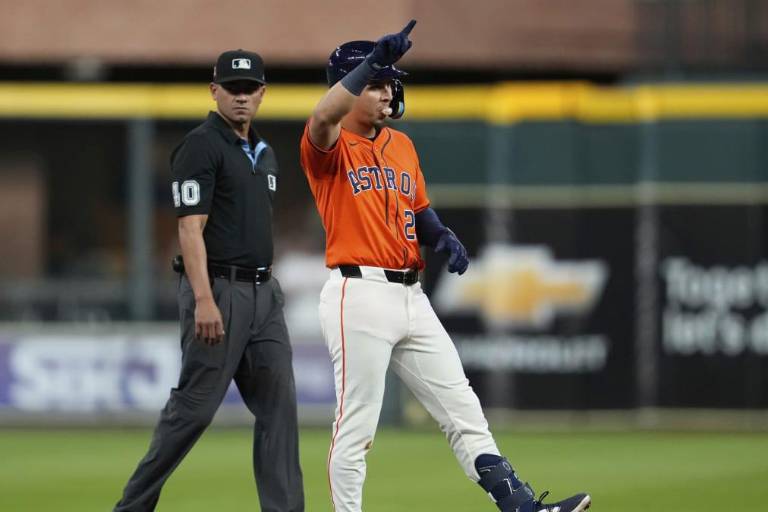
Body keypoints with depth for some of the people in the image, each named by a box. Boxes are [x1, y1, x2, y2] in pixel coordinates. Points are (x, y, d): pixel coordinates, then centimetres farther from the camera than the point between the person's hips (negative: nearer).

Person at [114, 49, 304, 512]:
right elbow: (191, 228, -17)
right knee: (195, 405, -7)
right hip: (219, 290, -8)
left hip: (263, 292, 8)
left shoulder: (264, 153, 17)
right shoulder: (201, 147, -9)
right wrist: (203, 299, -25)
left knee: (278, 404, 2)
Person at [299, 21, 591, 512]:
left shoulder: (402, 145, 17)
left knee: (463, 408, 5)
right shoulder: (329, 147, -6)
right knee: (356, 425, -3)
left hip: (411, 296, 7)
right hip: (359, 295, -7)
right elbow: (323, 117, -29)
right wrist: (375, 59, -38)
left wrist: (442, 235, 1)